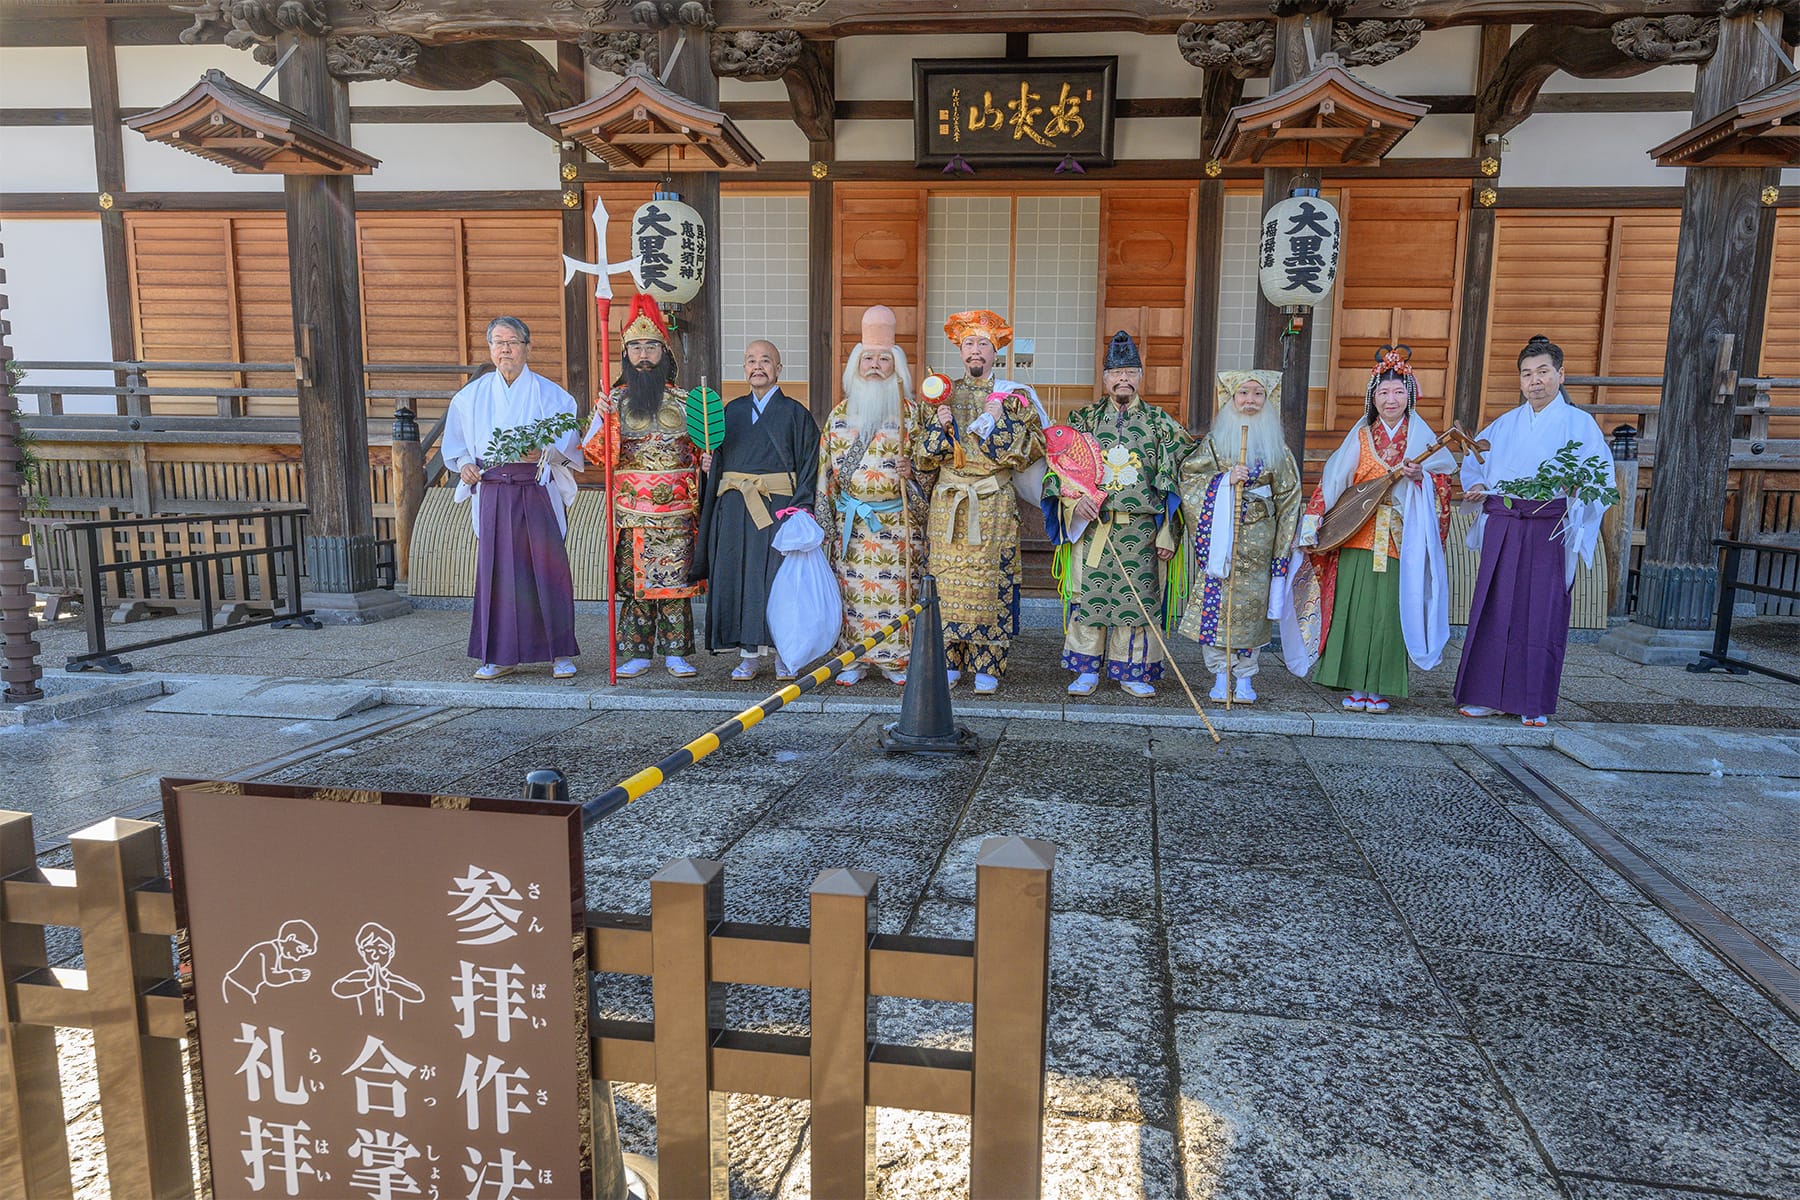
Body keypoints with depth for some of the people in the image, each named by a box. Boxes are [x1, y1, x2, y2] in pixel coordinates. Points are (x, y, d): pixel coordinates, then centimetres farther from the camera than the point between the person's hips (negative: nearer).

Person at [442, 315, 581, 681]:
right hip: (491, 493, 3)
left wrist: (543, 452, -19)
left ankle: (561, 653, 5)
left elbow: (570, 442, -1)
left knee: (547, 568, -4)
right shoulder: (471, 395, 13)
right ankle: (501, 656, 10)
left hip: (538, 491, -2)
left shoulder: (551, 394, 4)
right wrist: (463, 464, 1)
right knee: (497, 570, 1)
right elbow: (455, 443, 21)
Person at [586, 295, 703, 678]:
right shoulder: (614, 401, 6)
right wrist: (605, 421, -16)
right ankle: (637, 653, 12)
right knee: (633, 579, 2)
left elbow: (698, 451, 16)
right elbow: (598, 456, -1)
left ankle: (675, 654, 10)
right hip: (630, 507, 0)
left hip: (675, 508, 0)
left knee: (675, 579, 1)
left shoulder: (682, 402, 7)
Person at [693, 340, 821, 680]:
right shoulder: (732, 411, 16)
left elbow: (809, 463, -3)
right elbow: (719, 458, 23)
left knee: (778, 575, -6)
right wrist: (708, 464, 0)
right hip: (734, 508, 4)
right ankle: (749, 654, 9)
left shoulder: (794, 412, 4)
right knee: (738, 575, 1)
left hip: (778, 505, -4)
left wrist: (800, 508, -14)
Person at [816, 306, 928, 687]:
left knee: (896, 587, -1)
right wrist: (826, 518, 7)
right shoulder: (840, 415, 10)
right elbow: (827, 467, 11)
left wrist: (913, 471, -15)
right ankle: (852, 659, 11)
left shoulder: (910, 413, 4)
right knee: (852, 585, 2)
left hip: (897, 520, -1)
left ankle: (894, 659, 10)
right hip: (852, 521, 2)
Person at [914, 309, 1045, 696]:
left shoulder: (1013, 396, 7)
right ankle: (949, 661, 10)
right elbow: (923, 457, 8)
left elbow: (1032, 449, -2)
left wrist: (1000, 419, -10)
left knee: (990, 579, -4)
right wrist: (939, 426, -9)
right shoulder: (944, 395, 12)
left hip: (994, 504, -2)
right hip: (948, 503, 2)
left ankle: (987, 666, 4)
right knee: (948, 578, 0)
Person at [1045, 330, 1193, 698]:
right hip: (1092, 526, 0)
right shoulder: (1084, 419, 8)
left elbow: (1172, 481, 4)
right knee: (1089, 594, 1)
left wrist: (1167, 533, -3)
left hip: (1140, 529, 0)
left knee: (1136, 596, 2)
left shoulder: (1160, 422, 7)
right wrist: (1075, 497, -15)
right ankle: (1087, 670, 12)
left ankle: (1132, 672, 13)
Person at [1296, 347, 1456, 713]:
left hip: (1400, 541, 0)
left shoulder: (1420, 437, 8)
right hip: (1356, 538, 1)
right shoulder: (1360, 437, 8)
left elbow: (1443, 482, 3)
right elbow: (1332, 481, 3)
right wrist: (1311, 525, -5)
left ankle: (1380, 688, 8)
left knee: (1389, 612, -2)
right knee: (1355, 610, -1)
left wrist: (1419, 476, -18)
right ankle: (1355, 686, 9)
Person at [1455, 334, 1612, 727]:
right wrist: (1477, 488, 2)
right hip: (1502, 526, 3)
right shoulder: (1504, 424, 16)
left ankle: (1534, 704, 5)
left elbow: (1601, 475, -1)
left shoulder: (1579, 423, 5)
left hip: (1550, 528, -3)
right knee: (1494, 609, 2)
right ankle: (1490, 695, 10)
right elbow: (1474, 465, 24)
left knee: (1542, 613, -3)